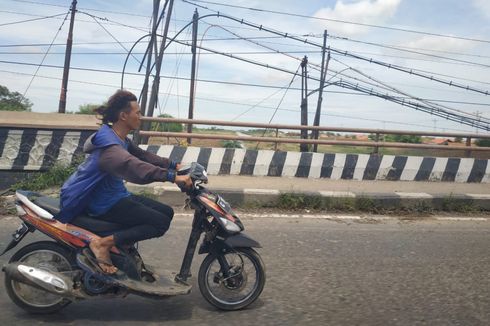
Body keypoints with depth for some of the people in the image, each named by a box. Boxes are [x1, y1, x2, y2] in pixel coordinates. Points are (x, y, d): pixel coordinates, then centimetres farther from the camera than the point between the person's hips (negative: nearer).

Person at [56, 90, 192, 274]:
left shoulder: (122, 141, 6)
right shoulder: (109, 145, -25)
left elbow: (143, 156, 15)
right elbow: (133, 166, -41)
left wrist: (174, 165, 7)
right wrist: (172, 177, -48)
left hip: (117, 196, 10)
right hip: (105, 204, -10)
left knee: (167, 212, 8)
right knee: (161, 223, -16)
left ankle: (126, 246, 10)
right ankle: (103, 244, -12)